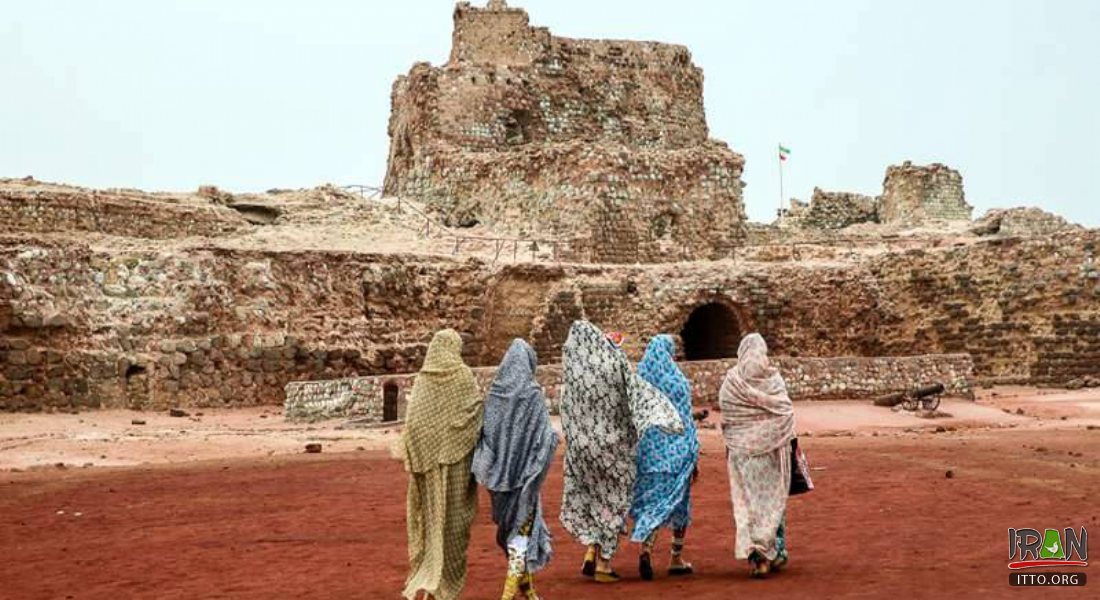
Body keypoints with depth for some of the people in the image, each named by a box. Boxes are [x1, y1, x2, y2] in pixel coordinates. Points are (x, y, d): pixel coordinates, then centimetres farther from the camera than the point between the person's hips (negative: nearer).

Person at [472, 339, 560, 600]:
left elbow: (484, 433, 4)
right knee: (522, 525, 4)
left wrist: (488, 469, 11)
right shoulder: (532, 394, -13)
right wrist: (553, 438, 7)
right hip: (525, 471, -5)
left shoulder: (494, 392, 1)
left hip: (499, 471, 5)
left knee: (510, 524, 17)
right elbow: (546, 436, -13)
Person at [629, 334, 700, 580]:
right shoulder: (677, 381, -8)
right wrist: (693, 457, -1)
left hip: (648, 450, 3)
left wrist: (635, 454, 14)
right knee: (678, 503, 9)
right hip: (676, 451, -3)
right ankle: (677, 560, 16)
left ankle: (646, 548, -14)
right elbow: (686, 421, -6)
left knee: (651, 502, 7)